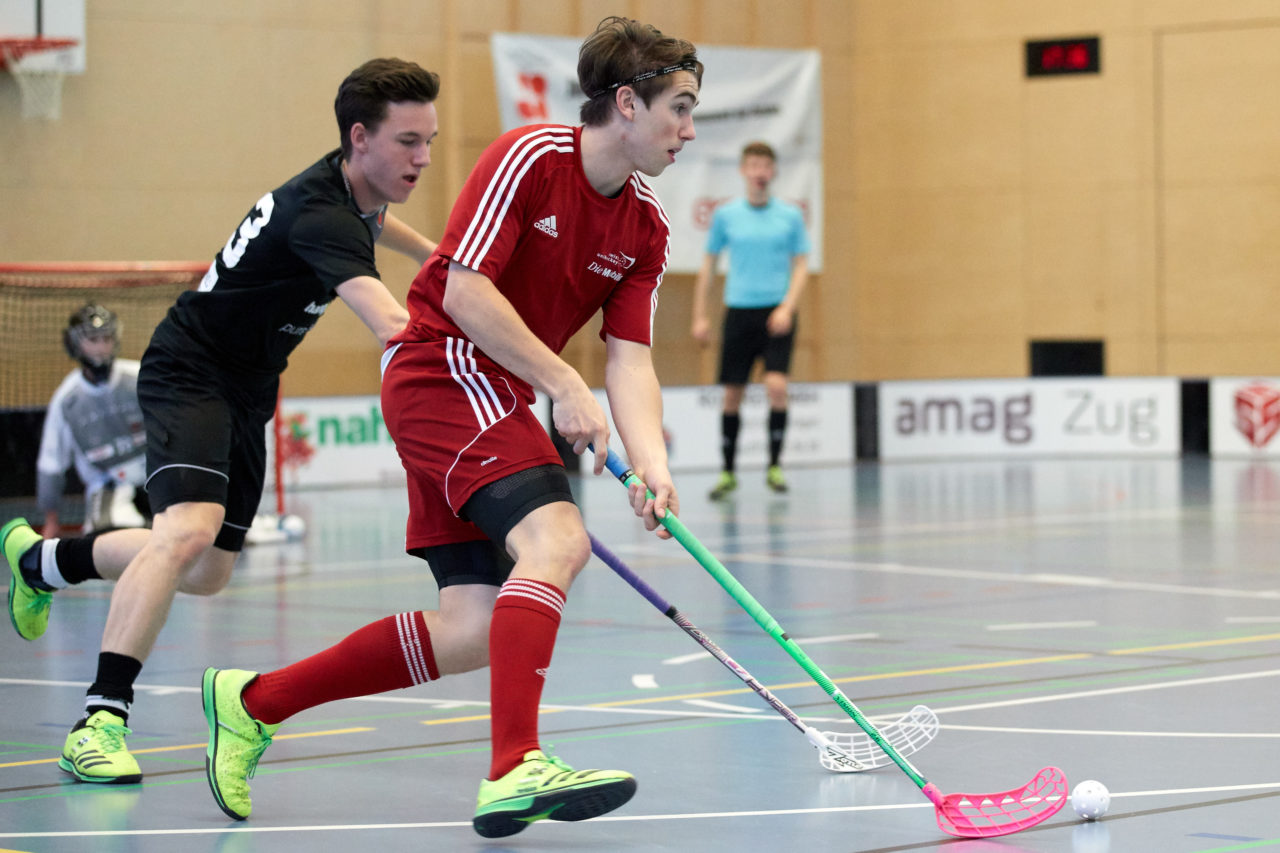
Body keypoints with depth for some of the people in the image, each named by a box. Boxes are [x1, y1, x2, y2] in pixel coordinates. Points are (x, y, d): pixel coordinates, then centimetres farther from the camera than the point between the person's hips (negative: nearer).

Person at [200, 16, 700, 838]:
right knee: (555, 536, -28)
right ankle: (516, 770, -37)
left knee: (480, 629, 0)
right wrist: (563, 384, -19)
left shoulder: (646, 228, 8)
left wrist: (652, 463, -17)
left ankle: (253, 701, 14)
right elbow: (465, 290, -18)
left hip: (495, 400, 8)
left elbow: (630, 358, 0)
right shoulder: (530, 156, -13)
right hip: (445, 368, -8)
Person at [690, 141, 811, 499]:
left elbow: (801, 265, 4)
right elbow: (708, 265, 10)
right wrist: (699, 315, 6)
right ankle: (728, 472, 16)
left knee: (776, 385, -17)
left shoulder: (790, 215, 3)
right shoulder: (725, 215, 5)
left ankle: (775, 465, -4)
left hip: (776, 314, -1)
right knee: (732, 394, 3)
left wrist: (787, 307, -11)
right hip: (738, 311, 1)